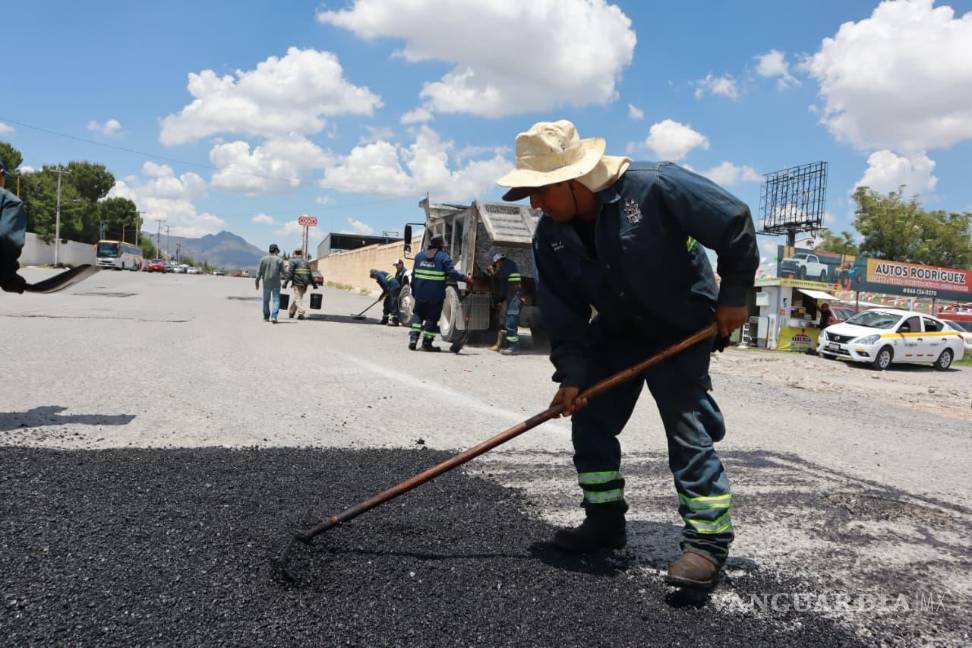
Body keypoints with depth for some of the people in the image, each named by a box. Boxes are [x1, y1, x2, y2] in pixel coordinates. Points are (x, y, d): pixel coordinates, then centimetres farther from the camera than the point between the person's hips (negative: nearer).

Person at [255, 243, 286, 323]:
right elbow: (283, 272, -3)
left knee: (266, 300, 14)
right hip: (276, 284, -2)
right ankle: (274, 316, -16)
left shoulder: (263, 259, 1)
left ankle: (266, 317, 22)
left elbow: (259, 272, 0)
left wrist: (257, 282, 6)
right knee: (276, 300, -1)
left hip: (266, 283, 2)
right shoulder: (279, 260, -4)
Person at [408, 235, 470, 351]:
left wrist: (414, 291, 18)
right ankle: (427, 343, 5)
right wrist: (465, 278, -7)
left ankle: (413, 337, 5)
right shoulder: (444, 257, -5)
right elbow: (452, 273, -16)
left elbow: (414, 275, 13)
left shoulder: (419, 256, 11)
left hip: (420, 293, 4)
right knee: (432, 318, 4)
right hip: (436, 295, -4)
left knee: (417, 314, 18)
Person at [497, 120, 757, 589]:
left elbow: (735, 223, -18)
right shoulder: (550, 237, -11)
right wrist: (571, 375, -15)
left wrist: (733, 295, -14)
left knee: (688, 431, -11)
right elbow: (562, 315, -7)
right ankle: (605, 522, 21)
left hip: (682, 328, -5)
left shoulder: (655, 187, -28)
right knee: (590, 422, 5)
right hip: (614, 331, 6)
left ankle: (707, 540, 1)